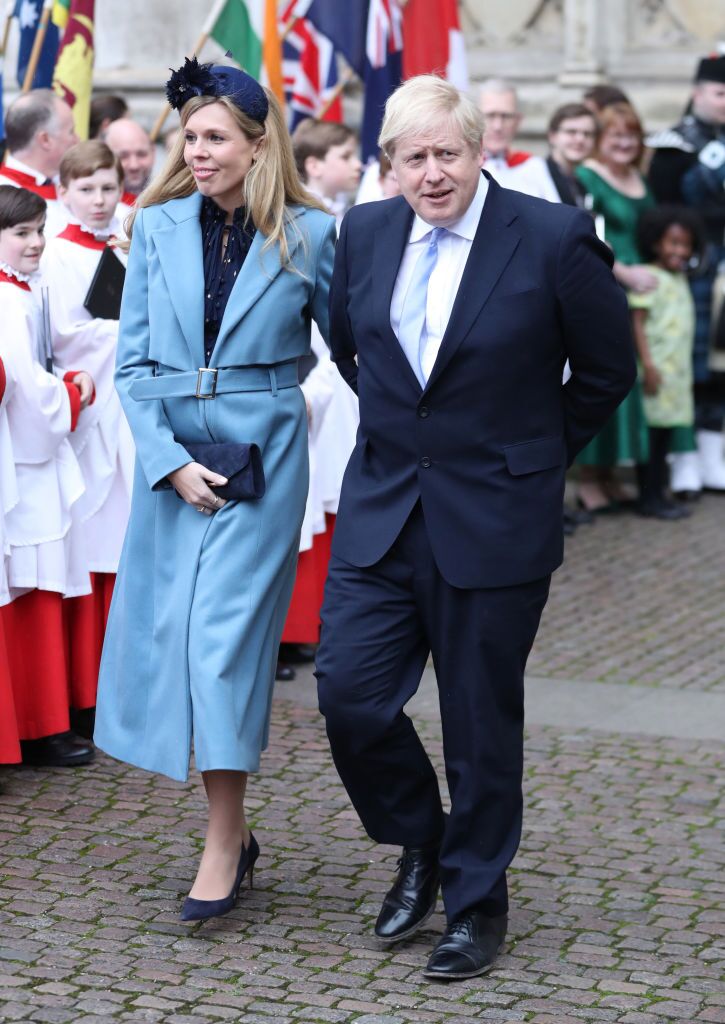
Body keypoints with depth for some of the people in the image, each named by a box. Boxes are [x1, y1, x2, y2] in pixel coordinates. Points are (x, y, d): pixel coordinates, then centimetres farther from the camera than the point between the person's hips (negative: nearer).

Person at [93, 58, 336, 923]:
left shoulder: (308, 234, -3)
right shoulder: (157, 227, 3)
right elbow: (132, 362, 2)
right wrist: (170, 460, -8)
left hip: (262, 455, -4)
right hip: (169, 454, 4)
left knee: (225, 631, -9)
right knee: (164, 631, 5)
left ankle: (223, 844, 0)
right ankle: (230, 827, 19)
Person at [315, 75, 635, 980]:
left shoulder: (554, 238, -11)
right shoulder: (363, 232, 2)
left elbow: (607, 371, 0)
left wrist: (539, 454, 8)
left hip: (495, 522, -4)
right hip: (380, 512, 4)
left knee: (481, 721, 5)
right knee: (350, 692, -2)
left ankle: (477, 903, 24)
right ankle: (420, 847, 25)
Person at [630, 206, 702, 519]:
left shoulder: (680, 279, 17)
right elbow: (638, 322, -14)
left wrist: (685, 367, 18)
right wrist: (647, 364, -20)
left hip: (678, 369, 8)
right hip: (656, 368, -8)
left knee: (666, 434, 10)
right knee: (652, 432, -5)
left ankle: (658, 493, 16)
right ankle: (649, 497, -1)